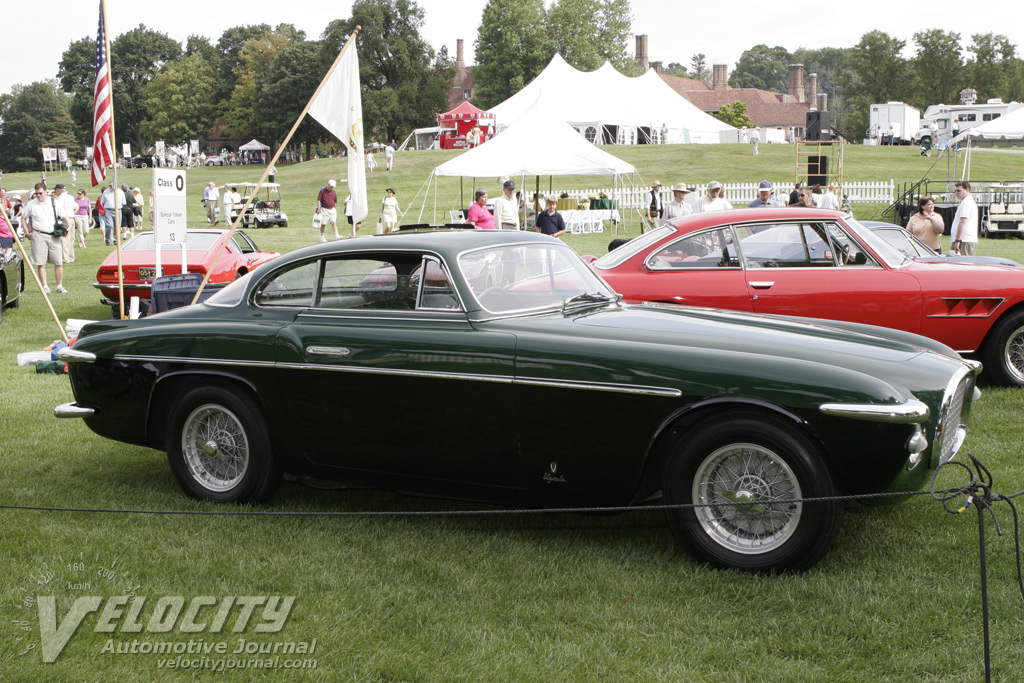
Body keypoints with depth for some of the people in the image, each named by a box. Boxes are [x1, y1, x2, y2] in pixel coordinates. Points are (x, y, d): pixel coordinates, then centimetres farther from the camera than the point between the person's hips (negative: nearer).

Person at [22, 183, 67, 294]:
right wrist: (28, 233, 6)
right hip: (39, 236, -1)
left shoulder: (53, 203, 6)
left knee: (59, 263, -1)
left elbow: (65, 217, 15)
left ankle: (60, 286, 8)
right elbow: (24, 218, 13)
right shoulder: (31, 204, 4)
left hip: (54, 236, 1)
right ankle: (45, 286, 4)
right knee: (41, 263, -2)